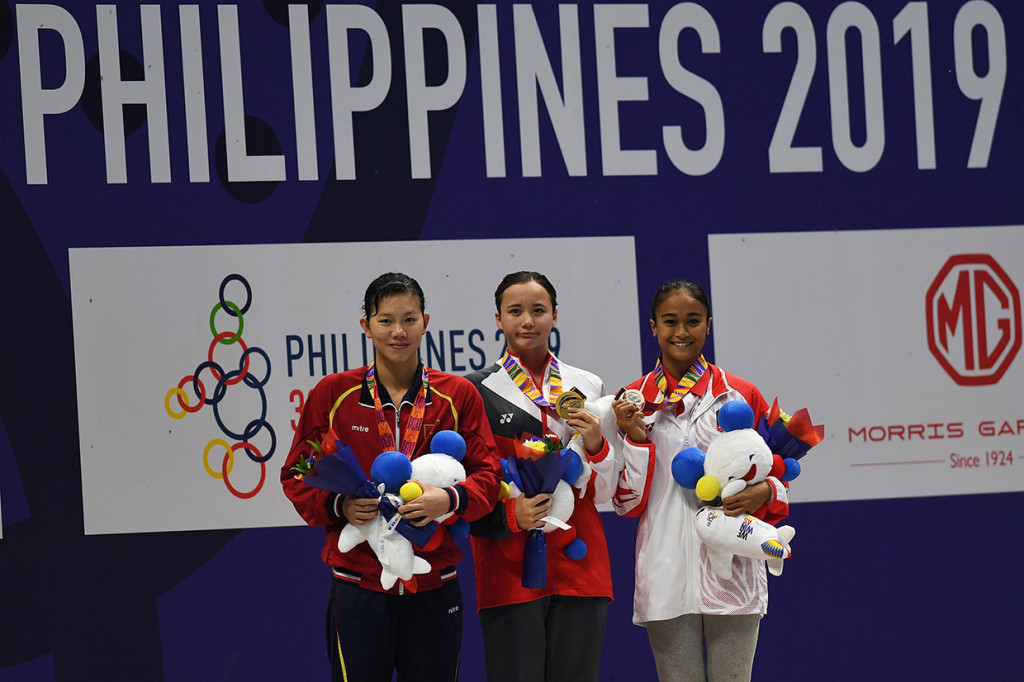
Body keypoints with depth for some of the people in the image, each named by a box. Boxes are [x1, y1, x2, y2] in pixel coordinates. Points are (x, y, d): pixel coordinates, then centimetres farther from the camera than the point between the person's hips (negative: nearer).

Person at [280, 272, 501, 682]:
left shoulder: (458, 395, 5)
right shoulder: (332, 394, 3)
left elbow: (488, 474, 5)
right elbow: (296, 475, 8)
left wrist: (450, 499, -16)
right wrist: (338, 505, -11)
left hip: (433, 585, 1)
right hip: (358, 583, -1)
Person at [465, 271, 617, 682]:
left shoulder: (588, 386, 13)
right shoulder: (478, 390, 4)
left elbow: (603, 492, 13)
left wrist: (594, 445, -6)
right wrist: (508, 514, -15)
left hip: (580, 567, 3)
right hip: (509, 567, -3)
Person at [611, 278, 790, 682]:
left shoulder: (742, 396, 6)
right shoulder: (633, 403, 6)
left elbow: (777, 472, 13)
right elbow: (627, 503, 5)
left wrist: (764, 493, -9)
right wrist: (636, 439, -9)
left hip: (732, 570, 0)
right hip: (666, 577, 0)